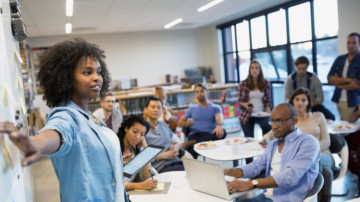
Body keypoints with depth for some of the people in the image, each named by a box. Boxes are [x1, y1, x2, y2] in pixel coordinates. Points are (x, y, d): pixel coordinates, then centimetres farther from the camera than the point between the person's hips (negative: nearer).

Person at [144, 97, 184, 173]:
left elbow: (178, 141, 28)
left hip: (177, 162, 7)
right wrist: (166, 155, -12)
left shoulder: (163, 124, 23)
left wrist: (176, 146, 3)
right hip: (161, 167, -7)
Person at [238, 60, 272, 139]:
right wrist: (245, 105, -18)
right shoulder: (243, 84, -2)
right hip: (247, 115, 1)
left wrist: (267, 110, -13)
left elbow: (268, 100, 5)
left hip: (261, 115, 0)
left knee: (267, 127, -31)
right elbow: (240, 101, 3)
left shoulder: (266, 83, 1)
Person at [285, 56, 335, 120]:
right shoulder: (290, 80, -2)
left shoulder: (313, 78, -5)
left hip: (313, 105, 0)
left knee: (330, 117, -25)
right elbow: (287, 98, -2)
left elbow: (320, 98, -6)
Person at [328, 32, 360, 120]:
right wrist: (348, 80, -13)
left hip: (353, 102, -4)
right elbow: (330, 78, -2)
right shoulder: (340, 59, 7)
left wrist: (339, 84, -3)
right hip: (339, 100, 4)